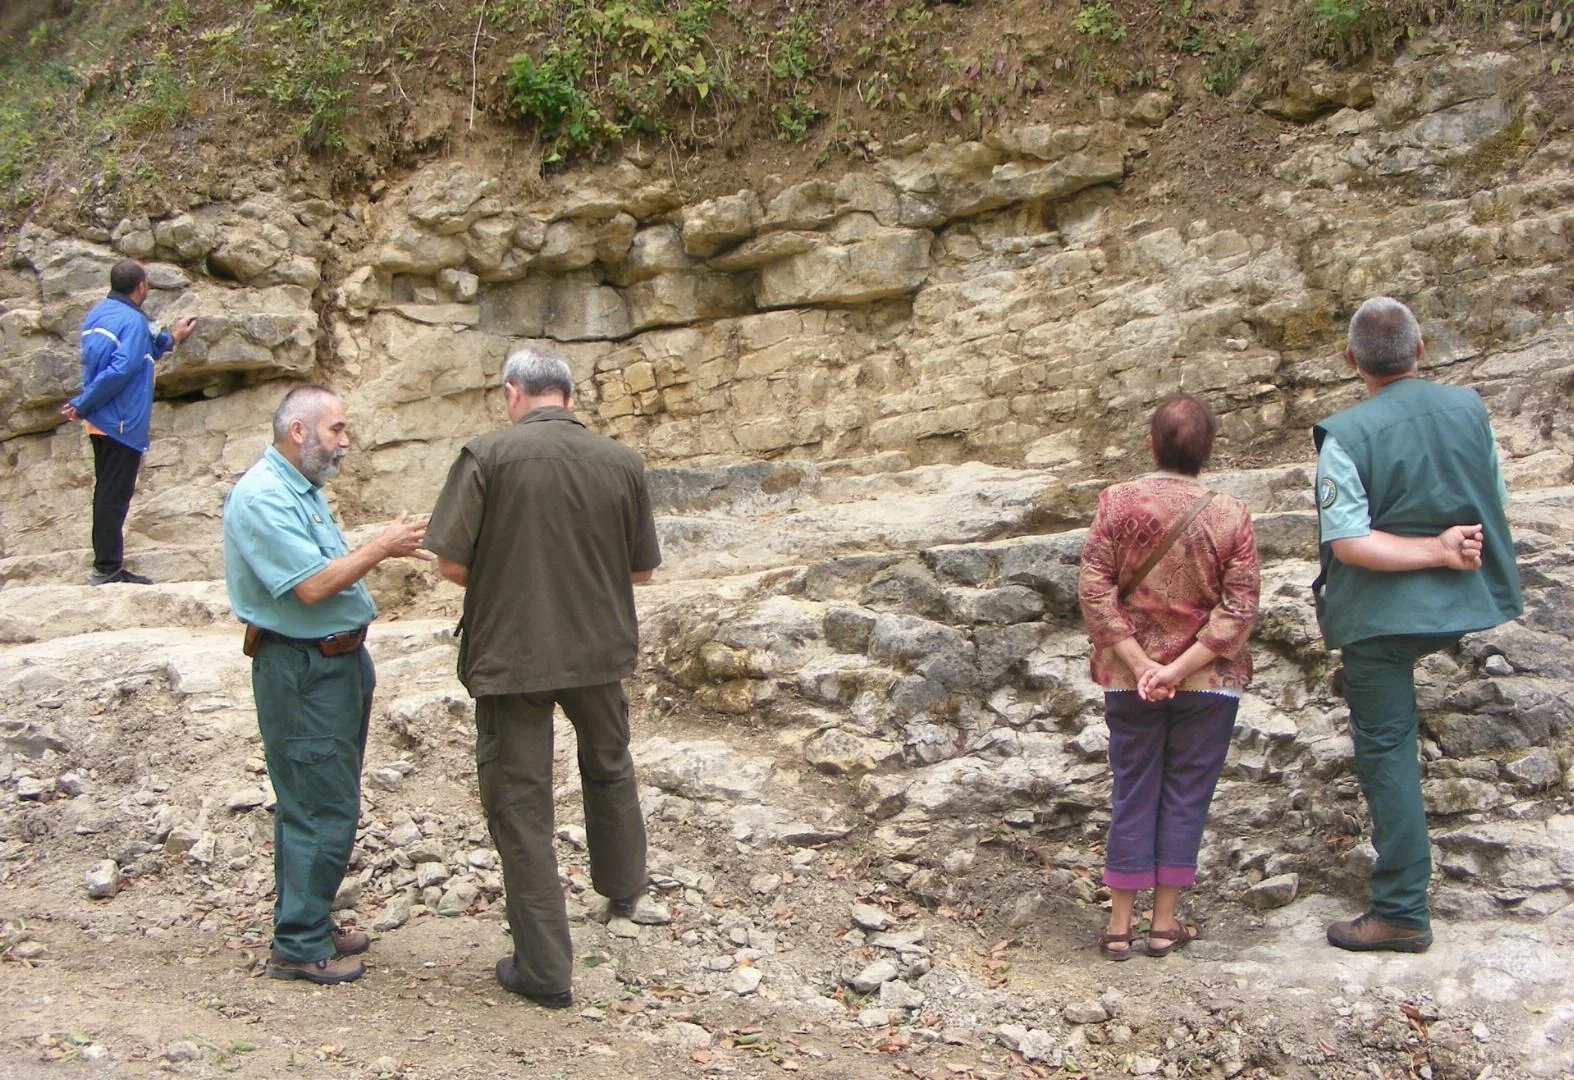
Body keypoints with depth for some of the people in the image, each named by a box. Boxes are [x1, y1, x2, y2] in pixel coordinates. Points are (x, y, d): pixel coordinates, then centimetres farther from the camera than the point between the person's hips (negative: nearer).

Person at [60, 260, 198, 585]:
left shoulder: (97, 313, 12)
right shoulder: (133, 321, -16)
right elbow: (119, 372, -26)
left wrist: (172, 338, 35)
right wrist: (81, 406, -19)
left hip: (100, 422, 9)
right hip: (122, 424, -9)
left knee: (108, 493, 14)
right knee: (115, 496, -4)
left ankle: (107, 566, 19)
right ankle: (108, 571, -1)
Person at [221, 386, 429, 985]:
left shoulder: (303, 488, 13)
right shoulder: (261, 497, -19)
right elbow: (311, 585, -24)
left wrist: (385, 548, 5)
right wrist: (379, 547, -15)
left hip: (339, 660, 10)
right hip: (301, 670, -10)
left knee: (319, 804, 17)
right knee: (322, 810, -5)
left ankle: (311, 923, 28)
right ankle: (298, 946, 6)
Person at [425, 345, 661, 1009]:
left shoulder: (489, 456, -12)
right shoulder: (621, 464, -2)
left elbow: (450, 562, -14)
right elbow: (642, 569, 5)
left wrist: (502, 585, 6)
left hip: (510, 655, -4)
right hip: (599, 649, 4)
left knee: (520, 805, 6)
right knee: (608, 766, 30)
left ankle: (544, 968, 10)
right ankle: (623, 889, 49)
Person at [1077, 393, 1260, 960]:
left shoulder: (1117, 502, -9)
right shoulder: (1230, 515, -9)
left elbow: (1094, 589, -11)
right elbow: (1239, 609, -12)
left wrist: (1141, 665, -11)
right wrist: (1179, 670, -13)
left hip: (1129, 678, 1)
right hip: (1209, 681, -1)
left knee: (1132, 793, 10)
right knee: (1186, 795, 10)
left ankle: (1120, 925, 15)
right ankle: (1165, 923, 17)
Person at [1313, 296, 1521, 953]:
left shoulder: (1347, 436, -16)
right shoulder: (1469, 409, 0)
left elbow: (1347, 543, -22)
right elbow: (1495, 506, 7)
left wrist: (1437, 551, -17)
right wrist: (1447, 549, 10)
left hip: (1381, 614, -5)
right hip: (1458, 607, 5)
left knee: (1386, 750, 2)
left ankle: (1401, 913, 6)